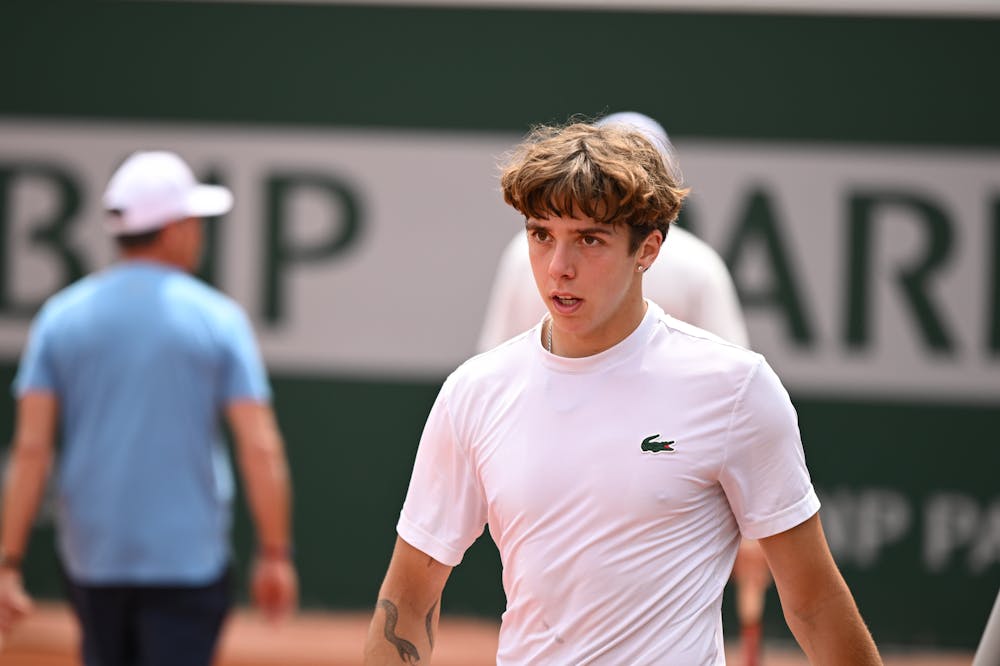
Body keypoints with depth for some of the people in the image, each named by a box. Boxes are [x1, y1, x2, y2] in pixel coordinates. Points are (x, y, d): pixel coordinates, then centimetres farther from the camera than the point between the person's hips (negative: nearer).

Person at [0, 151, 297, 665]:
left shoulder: (60, 316, 2)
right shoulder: (216, 317, -4)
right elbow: (260, 448, -9)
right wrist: (275, 555, -1)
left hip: (90, 559, 3)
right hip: (187, 557, -3)